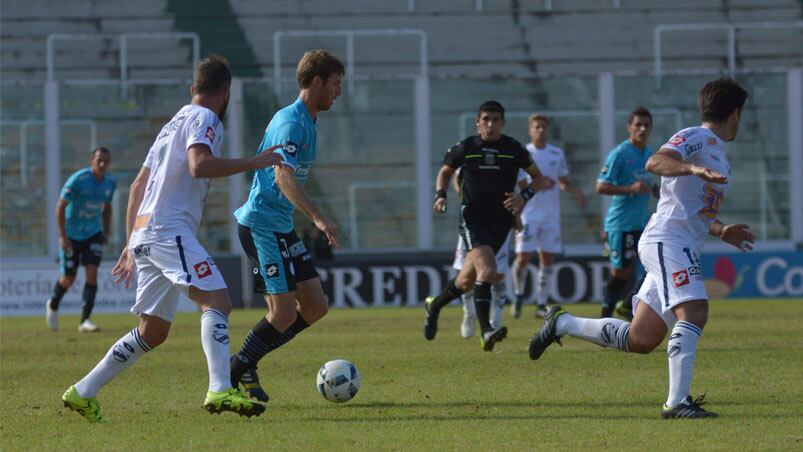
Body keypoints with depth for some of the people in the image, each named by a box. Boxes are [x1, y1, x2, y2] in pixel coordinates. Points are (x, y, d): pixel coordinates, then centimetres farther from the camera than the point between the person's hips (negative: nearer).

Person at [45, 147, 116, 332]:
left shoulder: (110, 182, -4)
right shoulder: (78, 180, -21)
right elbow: (60, 206, -17)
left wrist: (106, 232, 8)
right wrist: (63, 237, -19)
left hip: (93, 234, 4)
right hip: (71, 234, -4)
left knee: (92, 273, -13)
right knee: (68, 279, 4)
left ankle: (85, 320, -10)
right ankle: (53, 305, 35)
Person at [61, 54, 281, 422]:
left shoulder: (173, 124, 27)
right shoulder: (204, 119, -1)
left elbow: (138, 186, 27)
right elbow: (199, 165, -22)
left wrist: (131, 244, 29)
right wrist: (253, 162, -15)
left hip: (146, 233, 9)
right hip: (170, 229, -9)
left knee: (153, 332, 14)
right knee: (217, 302, -21)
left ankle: (82, 393, 18)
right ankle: (220, 391, -38)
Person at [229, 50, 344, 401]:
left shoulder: (308, 122, 15)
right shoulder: (290, 121, -17)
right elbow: (283, 176, -31)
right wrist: (318, 218, -41)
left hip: (282, 227, 10)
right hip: (261, 224, -10)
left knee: (315, 306, 6)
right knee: (284, 313, -11)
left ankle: (245, 364, 14)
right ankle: (235, 373, 4)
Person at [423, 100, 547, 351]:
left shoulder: (514, 149, 1)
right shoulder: (465, 148, -1)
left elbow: (538, 178, 12)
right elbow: (445, 172, 17)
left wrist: (524, 197, -7)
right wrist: (440, 195, -2)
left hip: (501, 221, 3)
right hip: (472, 217, -3)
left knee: (467, 281, 12)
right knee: (487, 269, -26)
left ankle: (434, 306, 41)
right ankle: (486, 331, -31)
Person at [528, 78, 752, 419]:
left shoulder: (717, 153, 25)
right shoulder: (694, 138, -6)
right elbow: (655, 162, -26)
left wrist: (722, 231, 21)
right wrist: (694, 168, -42)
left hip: (683, 249, 10)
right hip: (667, 240, -10)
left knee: (639, 340, 7)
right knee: (693, 312, -25)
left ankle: (562, 323, 24)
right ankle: (677, 402, -30)